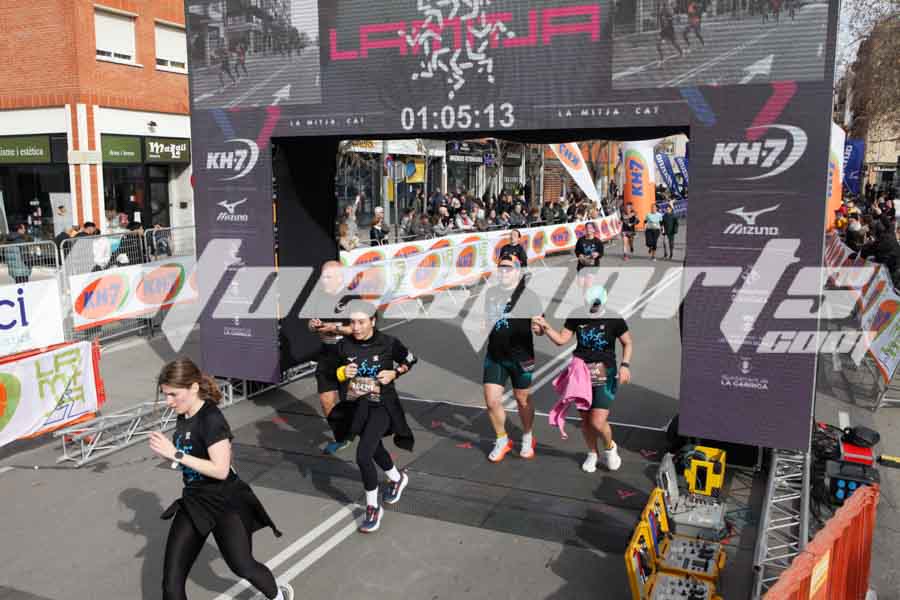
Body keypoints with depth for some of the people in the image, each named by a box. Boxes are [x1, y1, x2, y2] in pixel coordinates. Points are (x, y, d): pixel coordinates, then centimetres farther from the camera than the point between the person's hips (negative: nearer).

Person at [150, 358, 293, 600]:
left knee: (243, 567, 12)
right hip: (194, 501, 7)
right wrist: (167, 451, -3)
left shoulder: (212, 419, -22)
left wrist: (176, 454, -27)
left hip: (225, 504, -7)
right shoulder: (183, 417, 2)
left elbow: (221, 470, -28)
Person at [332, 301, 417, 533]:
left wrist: (394, 373, -14)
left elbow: (411, 360, 2)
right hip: (356, 406, 5)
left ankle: (373, 508, 3)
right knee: (374, 449, 25)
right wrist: (343, 373, -14)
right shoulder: (344, 346, -8)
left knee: (363, 456, -18)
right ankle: (397, 478, 56)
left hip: (381, 406, -5)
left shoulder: (388, 343, -15)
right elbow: (337, 373, 8)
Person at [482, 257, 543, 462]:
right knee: (492, 401, 2)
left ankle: (528, 439, 36)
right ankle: (502, 440, 25)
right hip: (494, 356, 4)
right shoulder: (490, 293, 5)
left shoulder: (529, 296, -9)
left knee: (522, 400, 12)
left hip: (521, 357, -3)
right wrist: (482, 325, 4)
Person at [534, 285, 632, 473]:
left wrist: (625, 364, -9)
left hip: (605, 375, -3)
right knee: (585, 420, 11)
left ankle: (610, 447, 21)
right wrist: (546, 327, -12)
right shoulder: (576, 316, -2)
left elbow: (627, 343, 3)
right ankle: (592, 453, 36)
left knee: (598, 422, -11)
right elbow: (561, 339, 3)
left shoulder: (614, 319, -10)